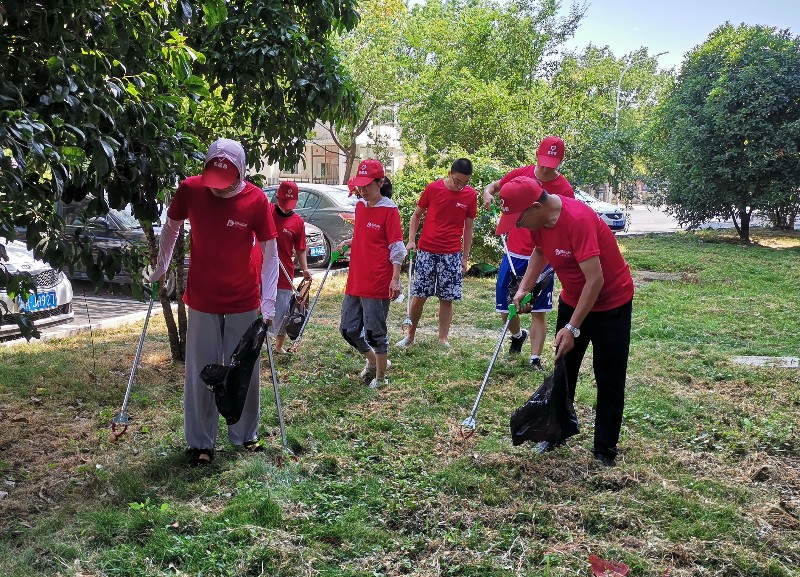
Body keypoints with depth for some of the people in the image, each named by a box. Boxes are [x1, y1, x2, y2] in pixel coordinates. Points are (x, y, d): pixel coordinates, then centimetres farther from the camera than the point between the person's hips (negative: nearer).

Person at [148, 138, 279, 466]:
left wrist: (268, 303, -14)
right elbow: (171, 227, 10)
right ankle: (200, 442, 20)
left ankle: (245, 435, 30)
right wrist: (161, 268, 15)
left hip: (244, 303, 0)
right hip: (202, 302, 1)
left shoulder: (256, 199, -13)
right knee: (200, 373, 6)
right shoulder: (189, 190, -9)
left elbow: (270, 252, -9)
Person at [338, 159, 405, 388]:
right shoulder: (360, 206, 11)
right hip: (355, 280, 8)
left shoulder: (389, 209, -9)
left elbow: (396, 248, -11)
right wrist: (348, 242, 6)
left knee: (375, 331, 1)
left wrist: (395, 279, -17)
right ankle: (372, 360, 35)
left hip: (378, 282, -7)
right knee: (348, 329, 12)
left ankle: (380, 377, 18)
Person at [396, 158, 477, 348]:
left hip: (452, 254, 1)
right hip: (426, 250, 0)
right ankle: (410, 335, 18)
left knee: (447, 298, 2)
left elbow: (468, 228, 6)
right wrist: (411, 240, -4)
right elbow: (417, 215, 8)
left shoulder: (471, 195, 0)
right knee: (419, 296, 3)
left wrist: (465, 258, 5)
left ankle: (443, 340, 12)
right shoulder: (433, 188, -3)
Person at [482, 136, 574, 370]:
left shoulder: (564, 189, -11)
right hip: (513, 254, 4)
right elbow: (494, 186, 16)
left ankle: (535, 359, 9)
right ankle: (517, 335, 41)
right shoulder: (521, 174, -1)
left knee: (539, 311, 1)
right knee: (505, 306, 11)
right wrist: (488, 193, -8)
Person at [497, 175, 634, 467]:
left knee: (609, 380, 0)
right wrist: (524, 288, 1)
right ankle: (556, 433, 27)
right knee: (563, 371, 13)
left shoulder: (578, 220, -33)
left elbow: (595, 280, -34)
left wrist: (572, 328, -31)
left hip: (610, 303, -7)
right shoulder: (538, 219, -9)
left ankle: (605, 451, 10)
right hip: (572, 300, 8)